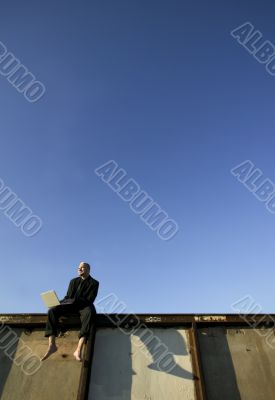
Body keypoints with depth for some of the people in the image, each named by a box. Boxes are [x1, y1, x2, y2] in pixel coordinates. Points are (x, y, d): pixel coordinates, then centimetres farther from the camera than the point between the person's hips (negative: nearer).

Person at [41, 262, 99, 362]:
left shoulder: (94, 283, 3)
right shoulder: (73, 281, 18)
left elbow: (90, 300, -8)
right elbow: (67, 297, 16)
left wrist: (75, 300, -21)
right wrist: (58, 302, -5)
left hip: (84, 306, -4)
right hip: (70, 305, 5)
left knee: (89, 313, -41)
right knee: (52, 310, -23)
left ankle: (79, 349, -46)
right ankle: (52, 345, -26)